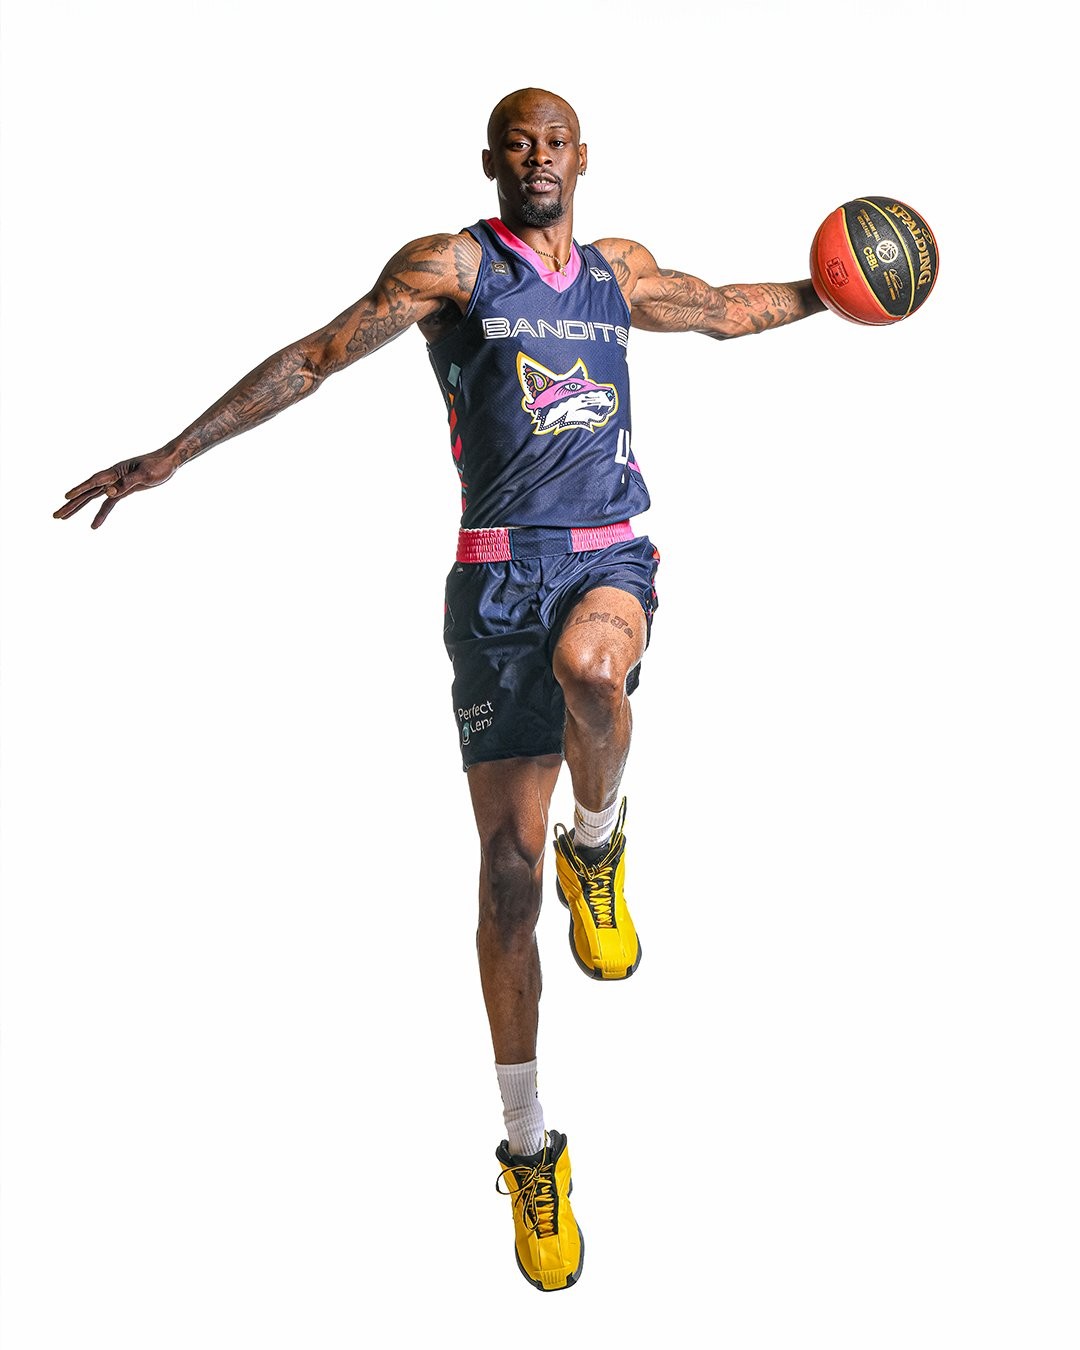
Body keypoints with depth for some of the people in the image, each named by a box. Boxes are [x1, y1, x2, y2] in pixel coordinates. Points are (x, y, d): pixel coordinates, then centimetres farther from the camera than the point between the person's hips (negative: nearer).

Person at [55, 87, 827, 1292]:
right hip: (501, 570, -2)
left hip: (612, 555, 2)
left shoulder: (619, 270, 14)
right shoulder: (451, 265, 1)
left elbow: (725, 310, 34)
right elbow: (321, 354, -4)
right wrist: (174, 453, -8)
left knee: (590, 665, -38)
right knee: (508, 867, -3)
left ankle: (597, 847, -4)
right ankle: (528, 1149, 10)